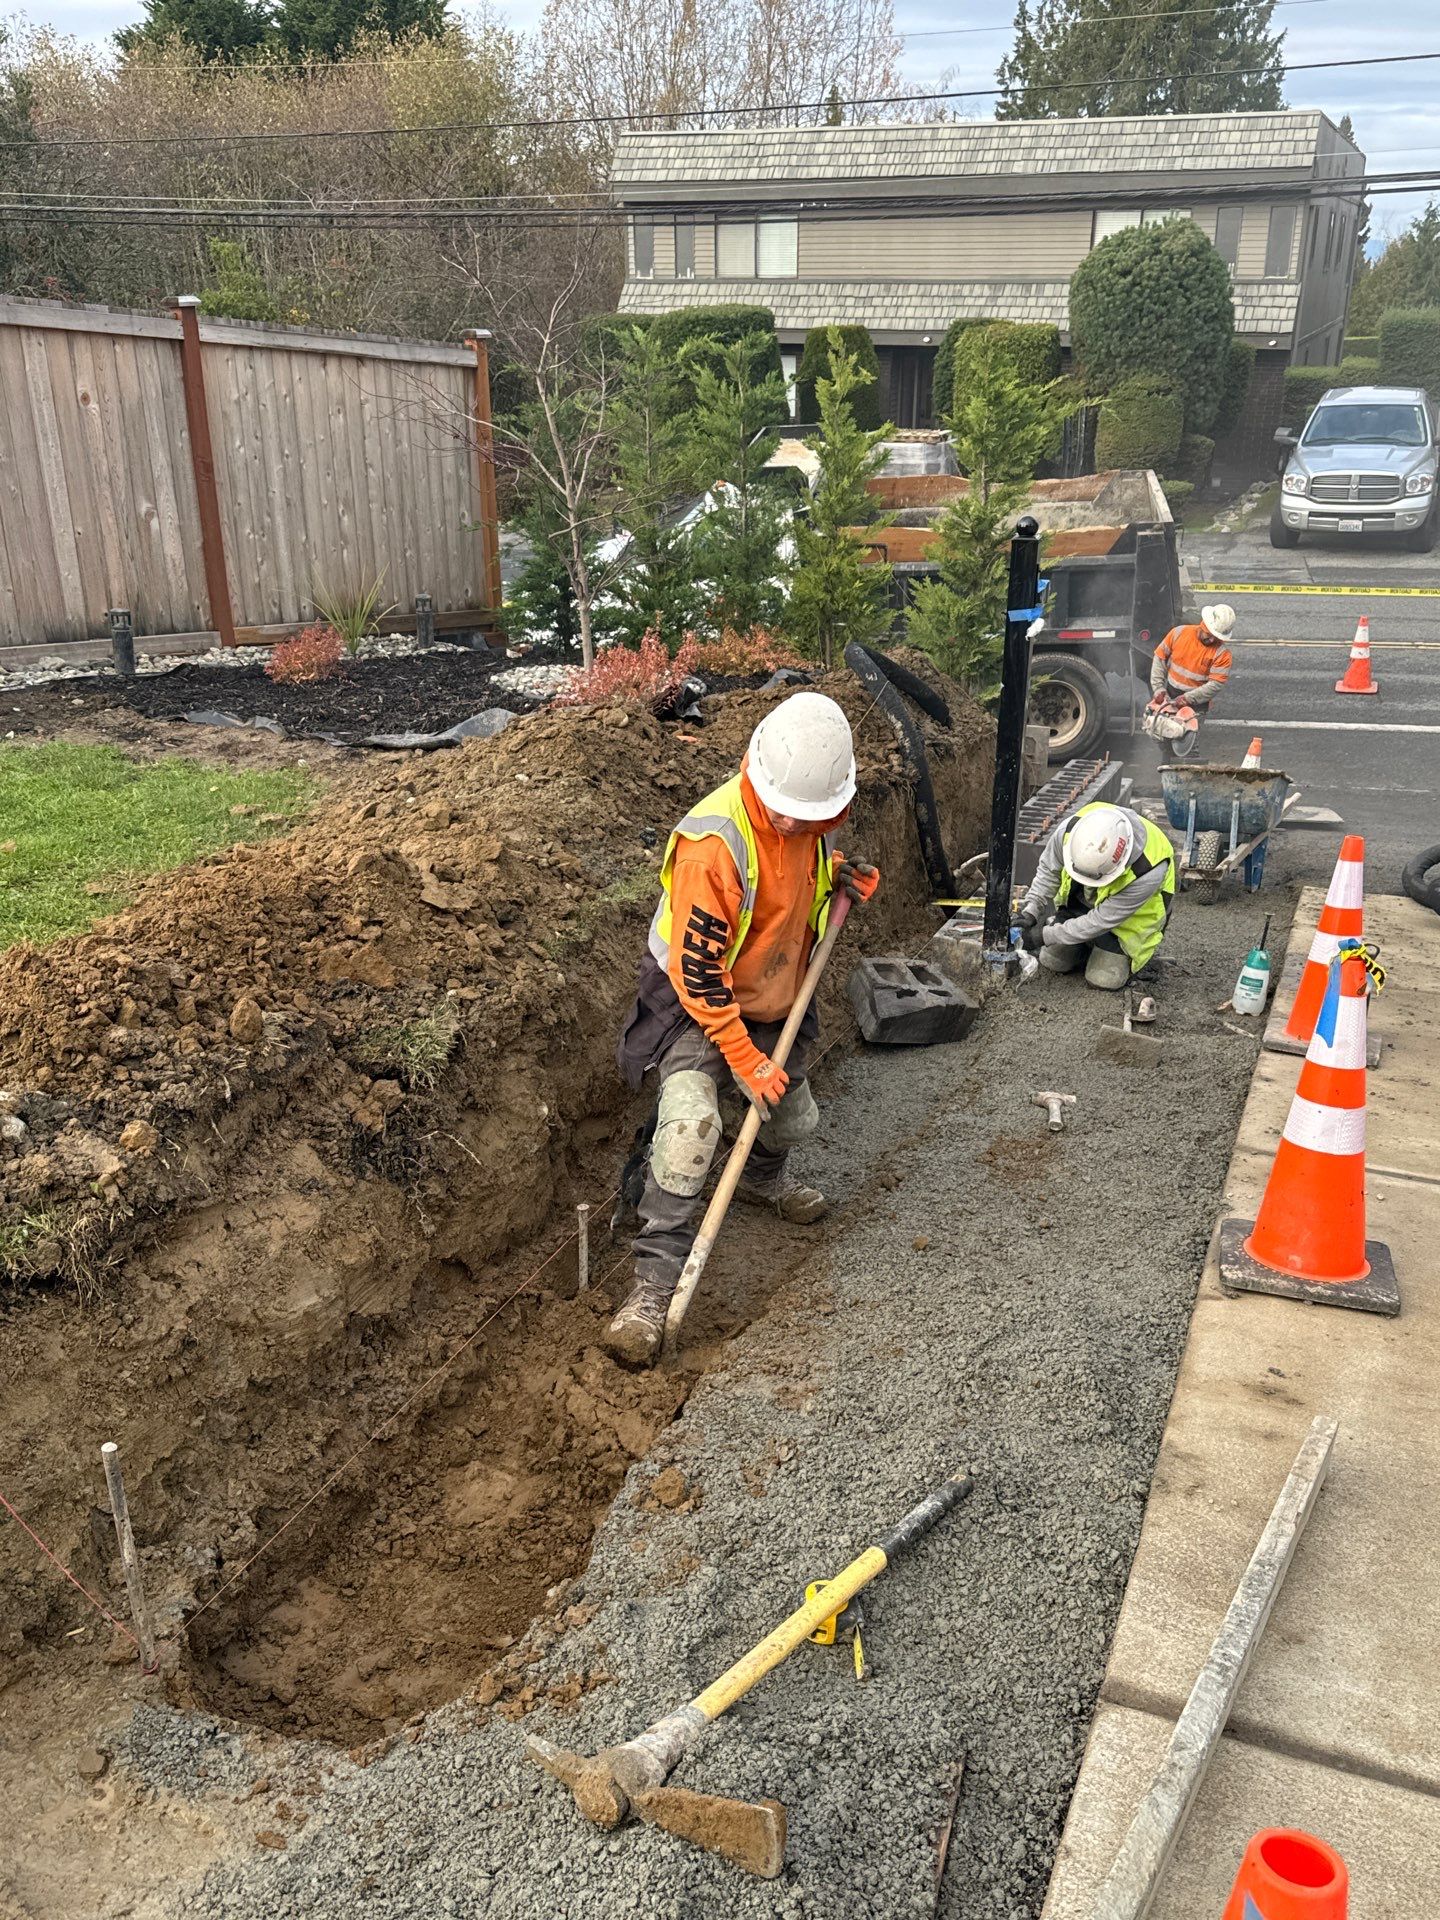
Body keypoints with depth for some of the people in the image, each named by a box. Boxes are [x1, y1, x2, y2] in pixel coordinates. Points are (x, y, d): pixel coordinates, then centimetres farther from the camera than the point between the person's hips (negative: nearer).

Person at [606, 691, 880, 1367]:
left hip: (775, 1002, 7)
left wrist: (841, 874, -3)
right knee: (690, 1121, -27)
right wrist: (745, 1059, -26)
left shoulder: (808, 811, -10)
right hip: (696, 1005, -7)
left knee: (795, 1119, 18)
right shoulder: (715, 841, -33)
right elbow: (697, 970, -29)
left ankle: (764, 1178, 55)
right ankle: (654, 1285, -20)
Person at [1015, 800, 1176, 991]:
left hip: (1132, 911, -4)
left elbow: (1103, 919, -32)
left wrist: (1046, 936, -30)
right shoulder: (1070, 830, -32)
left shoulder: (1148, 872, -42)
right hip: (1081, 900, 4)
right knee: (1053, 961, 1)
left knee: (1104, 978, -13)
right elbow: (1048, 870, -10)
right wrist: (1031, 910, -23)